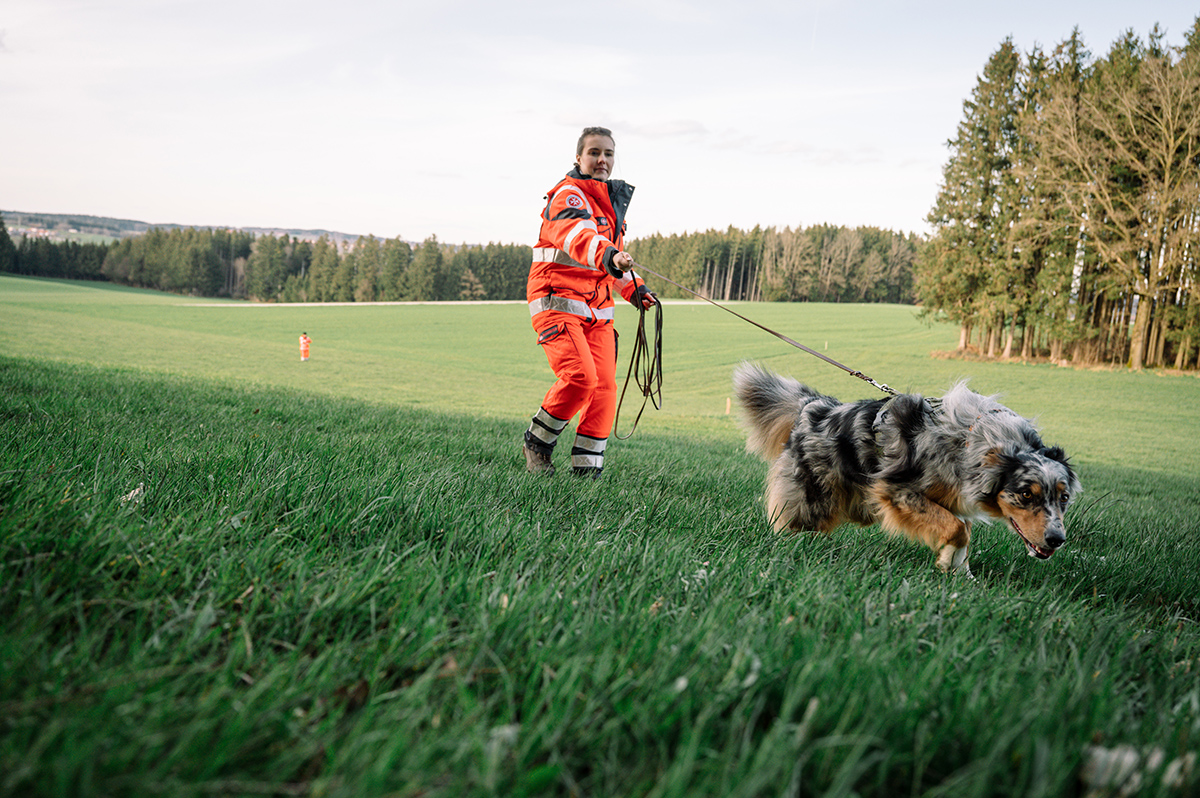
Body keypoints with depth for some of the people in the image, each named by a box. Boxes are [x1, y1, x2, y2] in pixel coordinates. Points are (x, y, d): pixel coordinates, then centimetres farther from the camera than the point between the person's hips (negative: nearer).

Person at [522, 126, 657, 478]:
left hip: (597, 310, 8)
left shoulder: (611, 198, 18)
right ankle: (537, 443, 1)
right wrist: (610, 257, -54)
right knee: (580, 376, -21)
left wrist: (634, 288, 18)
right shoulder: (568, 195, -11)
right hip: (557, 301, -8)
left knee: (604, 386, -4)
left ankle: (587, 466, 3)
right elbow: (579, 236, -33)